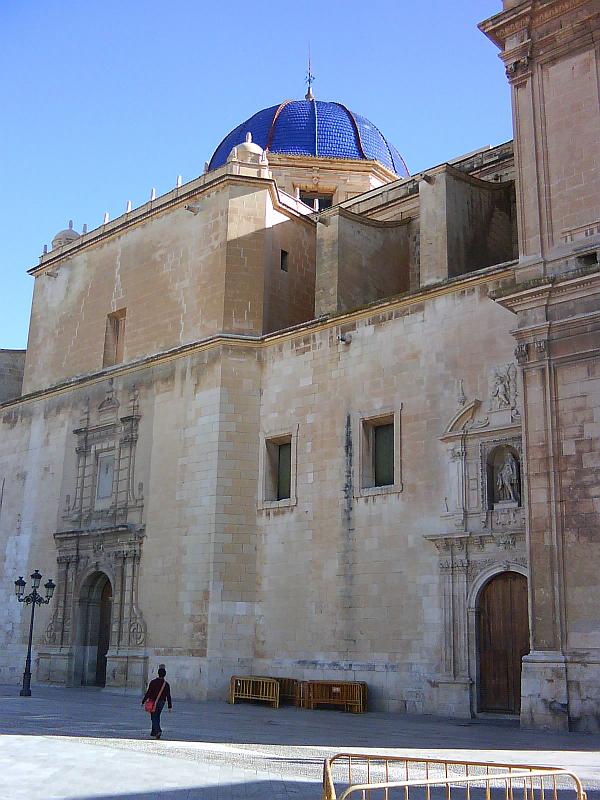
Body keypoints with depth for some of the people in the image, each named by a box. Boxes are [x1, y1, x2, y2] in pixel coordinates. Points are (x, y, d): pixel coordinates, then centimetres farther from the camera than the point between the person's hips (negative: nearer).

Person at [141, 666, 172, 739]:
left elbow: (148, 693, -9)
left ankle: (158, 731, -21)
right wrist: (170, 706, 3)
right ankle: (153, 733, 24)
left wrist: (143, 701, 0)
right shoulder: (166, 684, -2)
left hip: (153, 702, -3)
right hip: (161, 703, 3)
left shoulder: (153, 682, -9)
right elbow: (168, 696, -1)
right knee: (157, 717, 17)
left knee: (154, 718, 0)